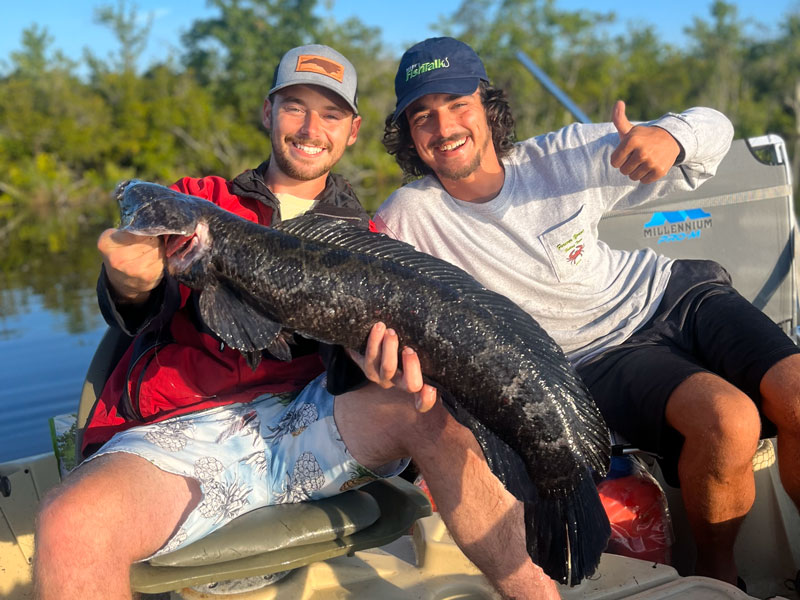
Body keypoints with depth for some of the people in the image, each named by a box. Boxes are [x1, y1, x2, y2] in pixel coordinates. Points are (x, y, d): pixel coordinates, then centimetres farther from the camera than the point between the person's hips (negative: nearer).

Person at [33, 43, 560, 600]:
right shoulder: (195, 202, 16)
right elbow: (142, 316, 0)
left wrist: (367, 362, -24)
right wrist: (135, 287, -26)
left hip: (307, 417, 1)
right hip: (183, 428, 0)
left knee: (429, 405, -28)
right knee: (72, 521, -31)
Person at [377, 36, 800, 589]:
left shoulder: (563, 157, -4)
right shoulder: (411, 216, -9)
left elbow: (713, 128, 2)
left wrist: (667, 138, -22)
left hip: (677, 294, 4)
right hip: (598, 357, -3)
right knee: (728, 420, -30)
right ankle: (717, 574, -1)